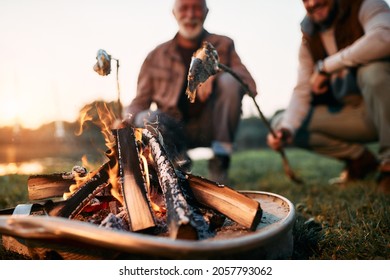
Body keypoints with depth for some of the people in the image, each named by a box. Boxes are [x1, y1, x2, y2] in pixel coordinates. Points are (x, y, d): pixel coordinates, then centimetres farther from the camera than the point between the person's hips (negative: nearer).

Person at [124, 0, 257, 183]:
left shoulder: (223, 45, 9)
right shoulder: (156, 56, 8)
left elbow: (251, 86, -2)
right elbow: (137, 105, 5)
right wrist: (139, 117, -21)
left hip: (211, 126, 1)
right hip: (174, 129, -1)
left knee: (229, 80, -23)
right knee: (151, 118, -32)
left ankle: (219, 163, -16)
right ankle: (181, 163, -6)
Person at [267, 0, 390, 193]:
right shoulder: (309, 40, 5)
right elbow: (302, 92, -4)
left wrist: (325, 66, -25)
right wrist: (286, 129, -22)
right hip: (353, 115, 5)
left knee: (373, 69, -36)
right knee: (279, 122, -6)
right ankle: (360, 158, 6)